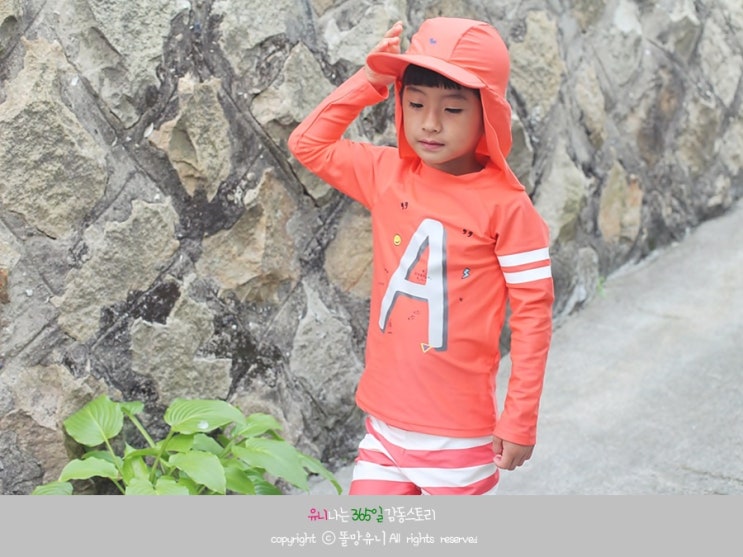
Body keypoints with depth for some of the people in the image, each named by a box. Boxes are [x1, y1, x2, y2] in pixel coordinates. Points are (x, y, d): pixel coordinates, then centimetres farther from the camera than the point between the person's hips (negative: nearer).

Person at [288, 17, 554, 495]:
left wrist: (521, 418, -11)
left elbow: (533, 314, -12)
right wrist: (371, 80, -3)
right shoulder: (387, 174, -1)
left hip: (459, 432, -4)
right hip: (386, 419, 4)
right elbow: (308, 144, 7)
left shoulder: (506, 205, -15)